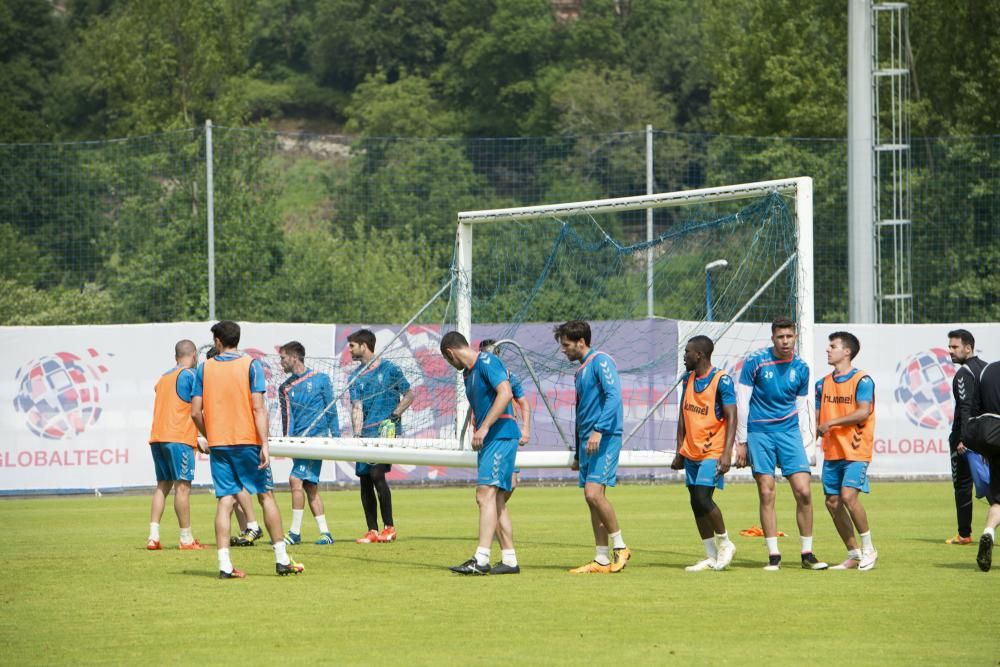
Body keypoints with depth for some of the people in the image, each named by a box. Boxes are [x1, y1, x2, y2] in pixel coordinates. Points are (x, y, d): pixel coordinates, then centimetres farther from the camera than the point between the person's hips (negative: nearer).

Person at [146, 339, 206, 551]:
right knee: (182, 486, -5)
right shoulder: (190, 375, -4)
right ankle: (186, 539, -4)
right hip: (179, 438, -7)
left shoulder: (164, 377, 19)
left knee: (163, 485, 10)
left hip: (157, 437, 7)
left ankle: (153, 536, 1)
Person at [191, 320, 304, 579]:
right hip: (247, 441, -2)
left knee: (225, 500, 2)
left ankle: (225, 565, -6)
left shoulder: (205, 368, 4)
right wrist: (264, 444, -12)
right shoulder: (250, 365, -3)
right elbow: (258, 408, -11)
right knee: (266, 495, 7)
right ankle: (282, 560, 7)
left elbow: (195, 412, 2)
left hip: (218, 442, 2)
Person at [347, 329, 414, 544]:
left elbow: (409, 394, 5)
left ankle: (389, 527, -9)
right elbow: (357, 407, 3)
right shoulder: (355, 377, 12)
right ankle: (372, 531, 10)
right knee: (365, 479, 4)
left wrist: (394, 415, -8)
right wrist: (357, 434, -10)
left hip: (386, 430, -6)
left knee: (376, 473, -18)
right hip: (366, 433, 6)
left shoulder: (389, 369, 0)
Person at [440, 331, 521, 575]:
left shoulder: (487, 362, -9)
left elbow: (505, 393, -21)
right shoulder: (468, 373, 20)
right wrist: (476, 430, 16)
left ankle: (481, 559, -23)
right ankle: (509, 560, 10)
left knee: (486, 493, -17)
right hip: (487, 439, 10)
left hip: (501, 436, -10)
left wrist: (484, 428, -23)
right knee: (496, 501, 8)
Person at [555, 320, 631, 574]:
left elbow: (613, 396, -19)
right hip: (587, 442, 9)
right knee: (592, 498, 6)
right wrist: (578, 451, 25)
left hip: (605, 439, -9)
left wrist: (599, 430, -25)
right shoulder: (581, 370, 21)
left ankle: (620, 548, -5)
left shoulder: (600, 361, -7)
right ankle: (602, 560, 7)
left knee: (594, 493, -18)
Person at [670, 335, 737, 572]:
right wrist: (680, 452, 14)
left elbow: (731, 418, -13)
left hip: (712, 453, -7)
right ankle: (711, 557, 11)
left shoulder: (721, 381, -11)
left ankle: (725, 544, 3)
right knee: (696, 503, 5)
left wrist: (726, 454, -21)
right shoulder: (687, 381, 11)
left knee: (703, 498, -17)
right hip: (692, 453, 7)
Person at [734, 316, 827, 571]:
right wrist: (741, 442, -4)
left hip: (789, 432, 2)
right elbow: (741, 402, -3)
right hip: (759, 433, -2)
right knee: (767, 495, -4)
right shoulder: (755, 362, -6)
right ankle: (773, 555, 3)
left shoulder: (800, 367, 5)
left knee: (803, 492, -7)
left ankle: (807, 554, 4)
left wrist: (807, 438, 8)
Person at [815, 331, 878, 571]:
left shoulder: (862, 380, -7)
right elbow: (818, 417, 18)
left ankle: (868, 549, -3)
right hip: (831, 452, 7)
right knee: (832, 502, 2)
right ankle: (853, 554, 14)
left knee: (848, 496, -20)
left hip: (856, 451, -7)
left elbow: (864, 412, -18)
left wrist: (832, 422, -18)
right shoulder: (824, 383, 14)